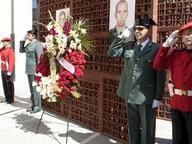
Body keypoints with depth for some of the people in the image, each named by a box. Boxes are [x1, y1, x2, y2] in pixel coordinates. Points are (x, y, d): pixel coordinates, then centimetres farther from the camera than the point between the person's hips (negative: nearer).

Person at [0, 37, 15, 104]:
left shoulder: (10, 50, -13)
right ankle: (7, 98, 22)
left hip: (8, 70, -8)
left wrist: (9, 71, -22)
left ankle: (11, 99, 8)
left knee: (10, 84, 0)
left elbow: (12, 61, -19)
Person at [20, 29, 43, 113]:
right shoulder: (29, 44, 15)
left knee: (35, 88, -6)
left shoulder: (37, 44, -11)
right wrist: (23, 42, 11)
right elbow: (21, 50, 24)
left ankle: (38, 106, 0)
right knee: (31, 88, 12)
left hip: (35, 70, -9)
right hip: (29, 70, 9)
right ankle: (33, 105, 20)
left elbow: (39, 57, -16)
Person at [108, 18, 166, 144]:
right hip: (130, 95, 5)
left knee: (147, 131, 9)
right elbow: (111, 52, 7)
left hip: (147, 97, -5)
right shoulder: (128, 46, 8)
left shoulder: (156, 49, -8)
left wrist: (158, 98, -12)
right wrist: (123, 36, -1)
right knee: (133, 129, 18)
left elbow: (161, 76, -9)